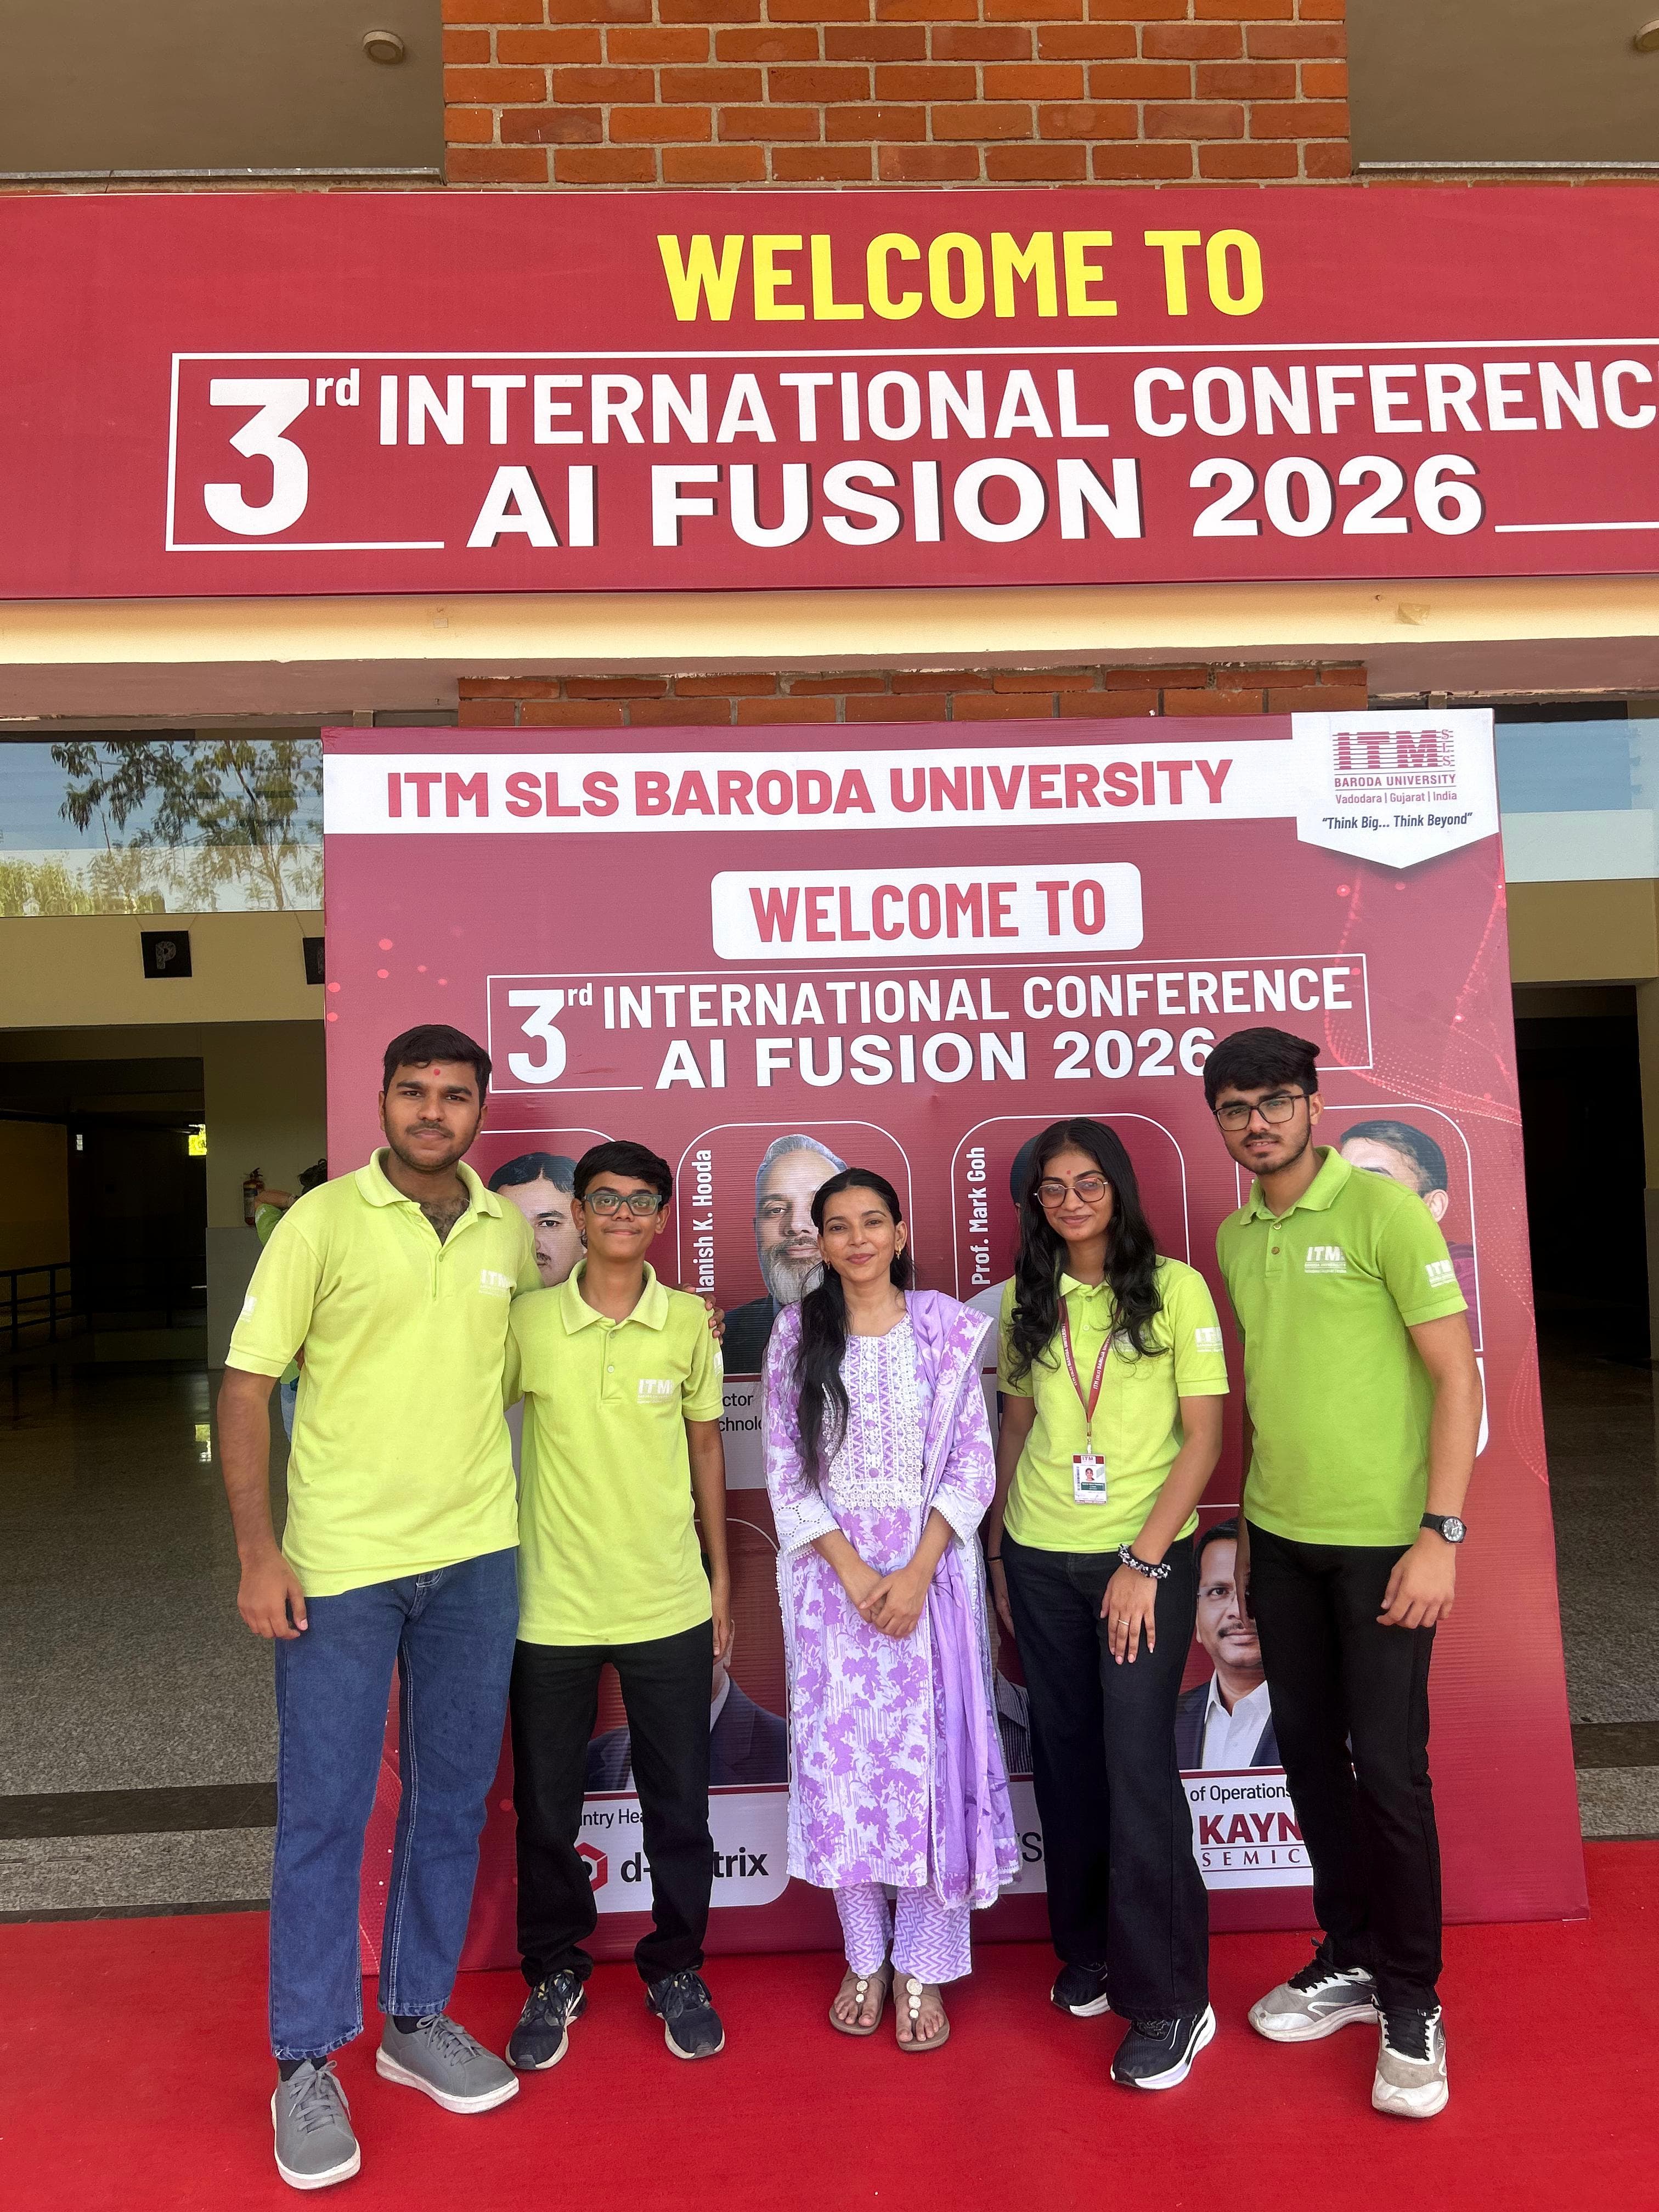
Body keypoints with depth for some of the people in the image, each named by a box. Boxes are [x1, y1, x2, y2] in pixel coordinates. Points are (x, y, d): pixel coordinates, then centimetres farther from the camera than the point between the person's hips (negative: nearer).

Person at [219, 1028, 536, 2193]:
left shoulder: (513, 1231, 4)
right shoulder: (322, 1220, -6)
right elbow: (247, 1384, -6)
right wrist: (258, 1549, -11)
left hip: (477, 1558, 4)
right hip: (340, 1561, -3)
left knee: (453, 1799, 15)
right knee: (324, 1811, 6)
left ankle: (419, 2019, 35)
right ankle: (308, 2065, 25)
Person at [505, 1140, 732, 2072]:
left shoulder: (691, 1322, -3)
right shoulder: (528, 1321, -7)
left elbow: (706, 1446, 7)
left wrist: (721, 1576, 9)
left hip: (670, 1607, 1)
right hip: (552, 1606, 0)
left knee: (679, 1805, 12)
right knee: (546, 1810, 13)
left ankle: (677, 1969, 35)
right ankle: (555, 1976, 36)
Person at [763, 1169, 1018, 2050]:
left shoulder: (947, 1329, -1)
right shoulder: (796, 1334, 2)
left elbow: (973, 1463, -2)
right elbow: (785, 1470, 0)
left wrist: (918, 1572, -12)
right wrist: (852, 1569, -10)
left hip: (932, 1566, -1)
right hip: (831, 1572, 1)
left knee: (931, 1755, 0)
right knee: (839, 1757, 5)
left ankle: (924, 1969, 17)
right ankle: (865, 1958, 24)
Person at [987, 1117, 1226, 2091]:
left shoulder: (1175, 1288, -6)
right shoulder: (1026, 1300, 5)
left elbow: (1204, 1434, -8)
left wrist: (1144, 1561, -14)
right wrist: (1000, 1551, 11)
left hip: (1148, 1554, -4)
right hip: (1041, 1559, 4)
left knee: (1138, 1763, -5)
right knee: (1066, 1757, 11)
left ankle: (1168, 1999, 10)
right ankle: (1090, 1949, 31)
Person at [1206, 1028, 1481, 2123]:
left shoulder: (1385, 1209, -11)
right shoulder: (1236, 1238, 7)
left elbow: (1458, 1377, -12)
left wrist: (1441, 1534, -16)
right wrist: (1250, 1524, 14)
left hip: (1384, 1539, -5)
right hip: (1280, 1539, 6)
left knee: (1390, 1768, 2)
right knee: (1310, 1754, 14)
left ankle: (1413, 2006, 22)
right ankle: (1351, 1960, 33)